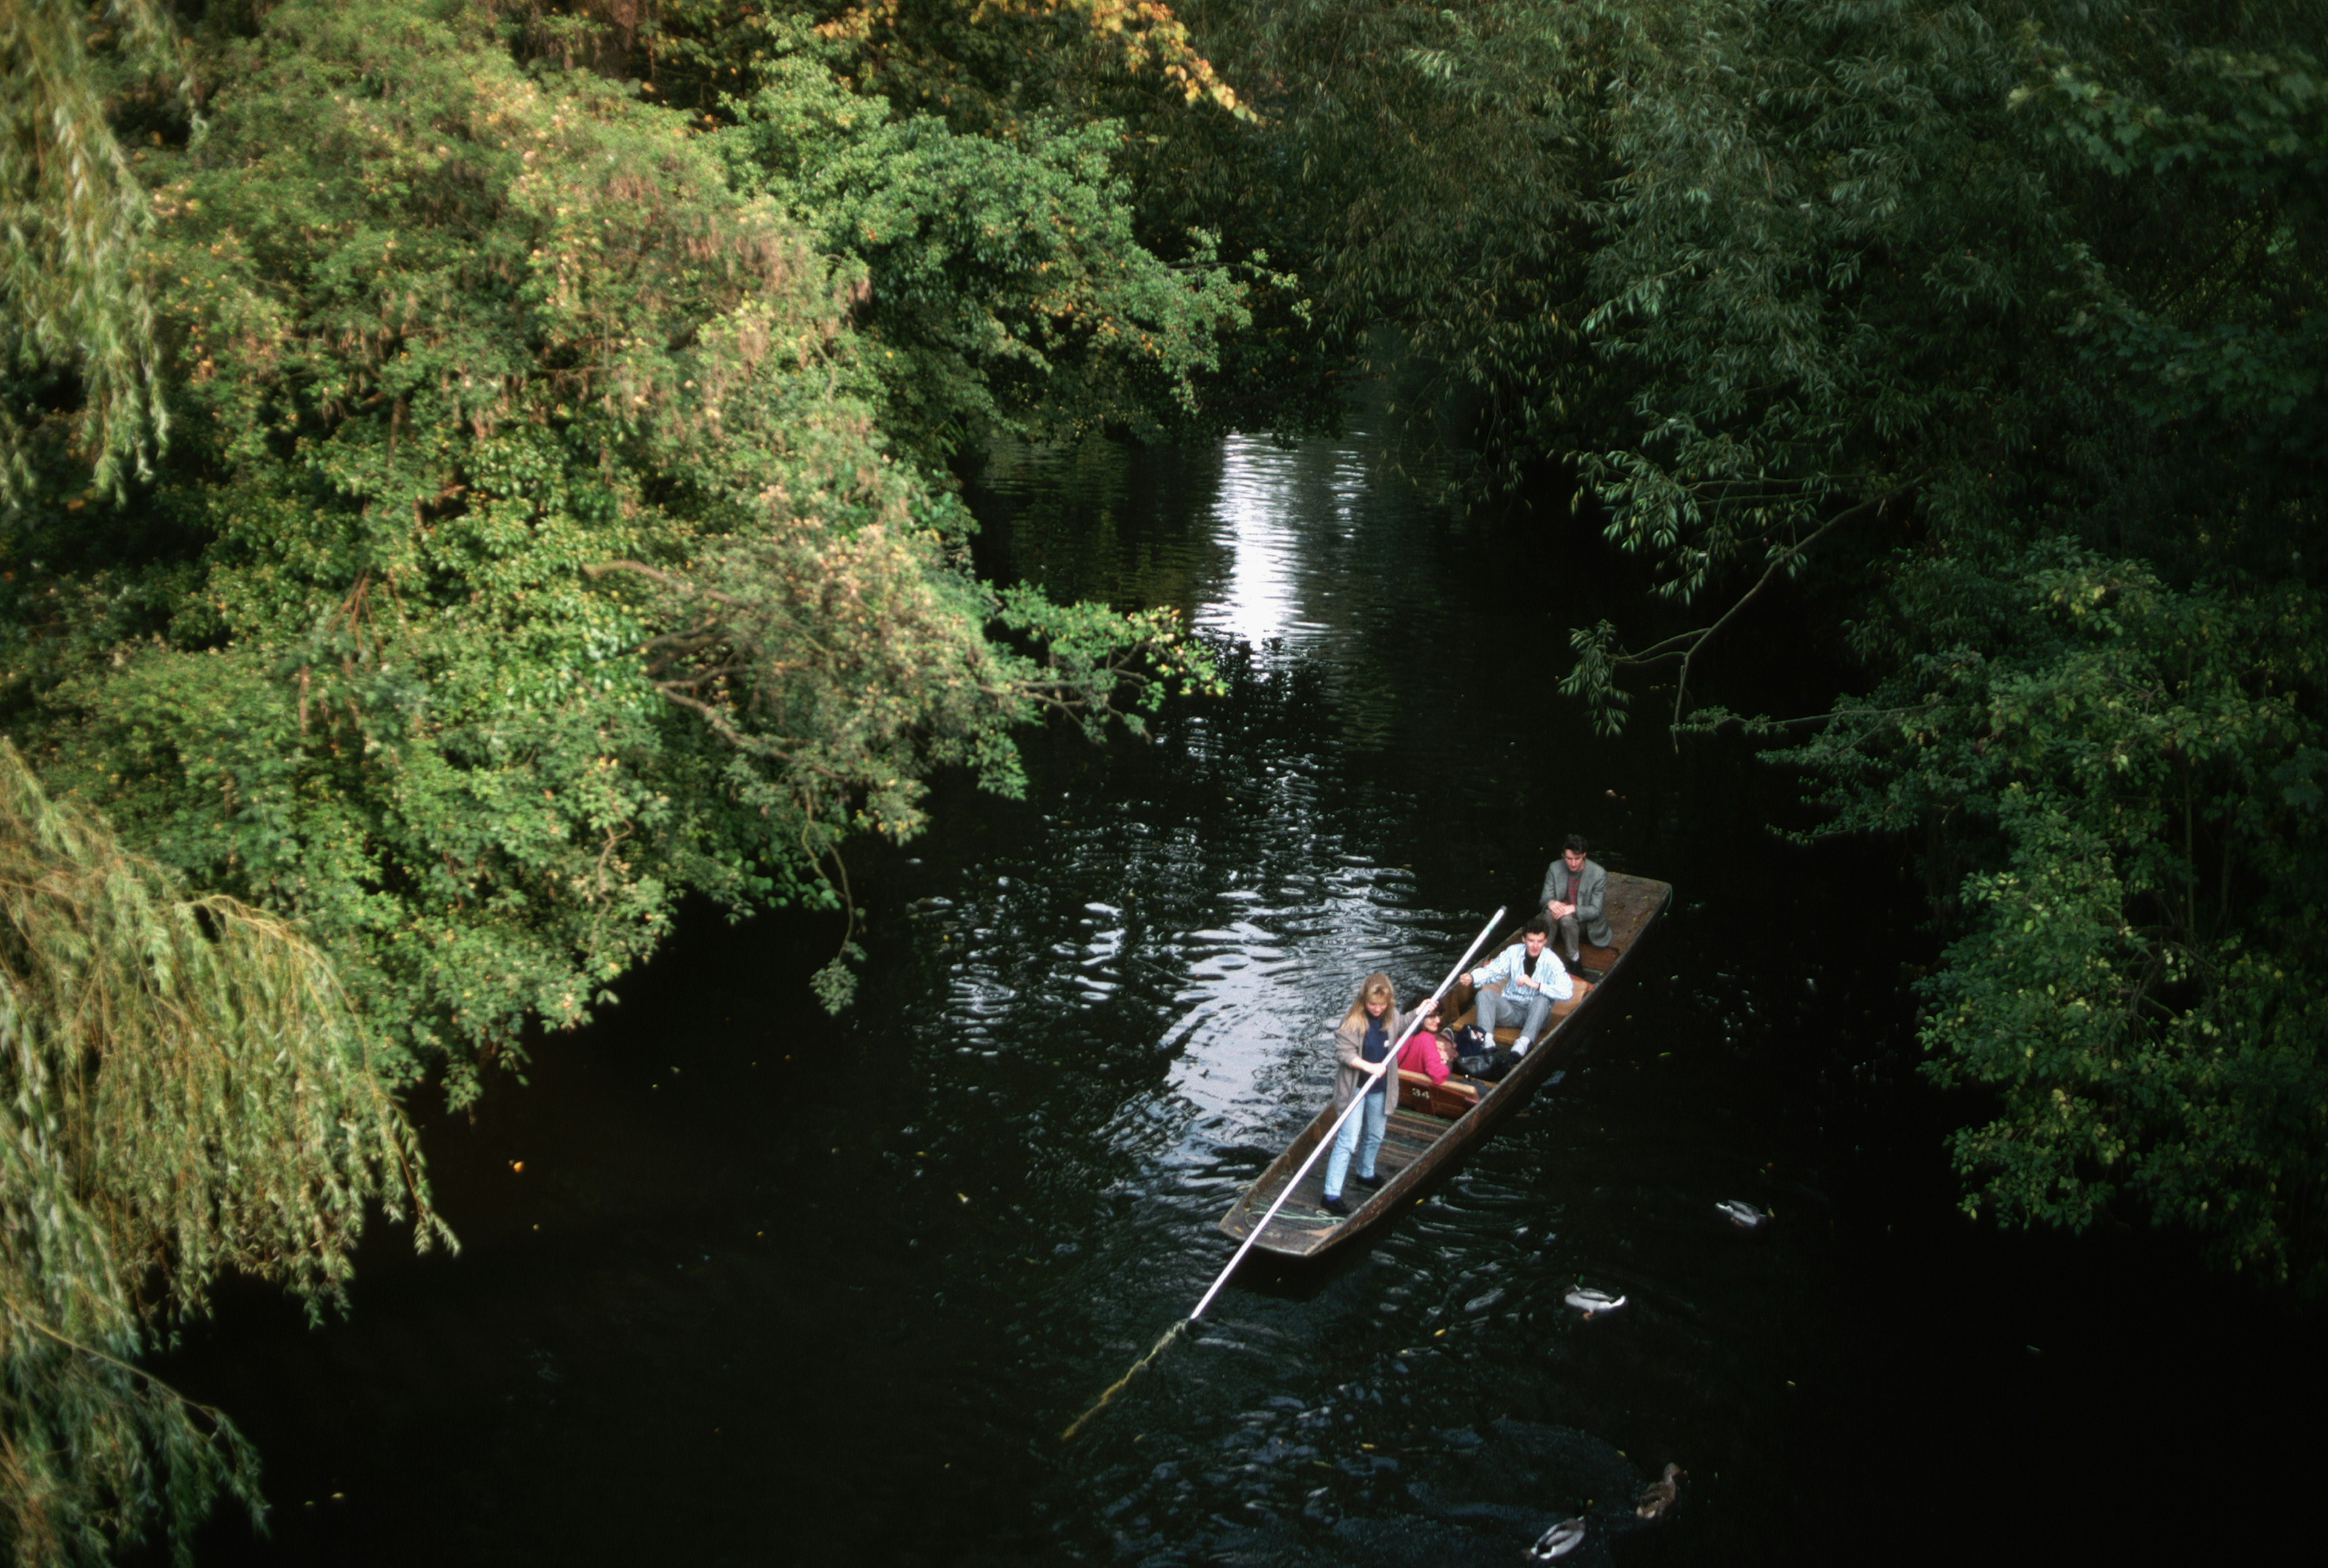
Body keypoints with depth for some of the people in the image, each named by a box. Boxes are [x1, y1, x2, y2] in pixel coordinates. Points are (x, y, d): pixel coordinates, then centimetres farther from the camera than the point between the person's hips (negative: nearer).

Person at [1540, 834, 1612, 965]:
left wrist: (1573, 909, -36)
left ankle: (1574, 958, -18)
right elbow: (1546, 897, -5)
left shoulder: (1598, 874, -17)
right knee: (1550, 912, -33)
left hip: (1586, 921, -2)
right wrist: (1551, 902, -32)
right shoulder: (1554, 868, -7)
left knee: (1567, 918, -36)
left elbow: (1595, 910, -17)